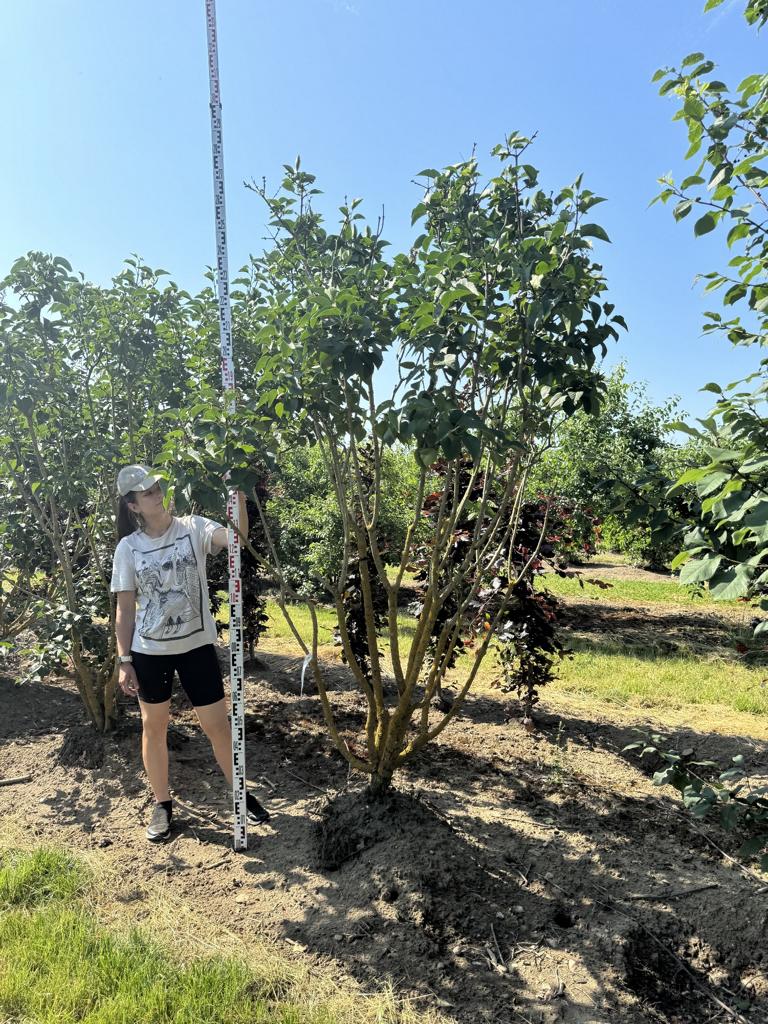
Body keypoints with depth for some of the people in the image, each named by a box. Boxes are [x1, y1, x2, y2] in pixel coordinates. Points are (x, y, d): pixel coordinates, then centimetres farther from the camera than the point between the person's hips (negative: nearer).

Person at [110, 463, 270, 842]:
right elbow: (125, 610, 1)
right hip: (149, 651, 1)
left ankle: (242, 794, 28)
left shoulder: (193, 528, -6)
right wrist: (124, 661, -2)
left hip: (196, 646, -1)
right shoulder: (128, 548, -3)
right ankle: (162, 805, 35)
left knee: (217, 725, 6)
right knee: (154, 727, 15)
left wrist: (238, 493, -39)